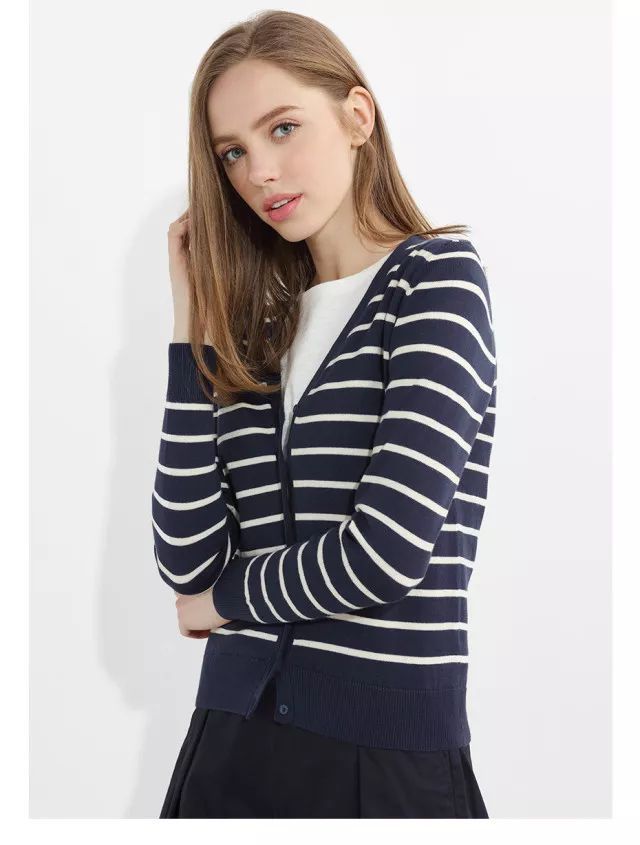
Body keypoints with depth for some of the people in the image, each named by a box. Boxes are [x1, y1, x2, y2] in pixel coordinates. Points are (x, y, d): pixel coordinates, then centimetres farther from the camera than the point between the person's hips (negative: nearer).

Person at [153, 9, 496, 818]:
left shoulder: (436, 275, -7)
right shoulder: (257, 325, 8)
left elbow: (388, 551, -18)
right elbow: (187, 562, -2)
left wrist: (225, 599, 0)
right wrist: (195, 323, -1)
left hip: (387, 756, -5)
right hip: (231, 737, 5)